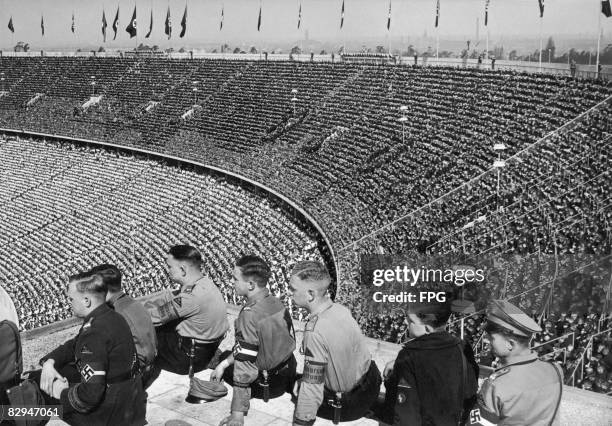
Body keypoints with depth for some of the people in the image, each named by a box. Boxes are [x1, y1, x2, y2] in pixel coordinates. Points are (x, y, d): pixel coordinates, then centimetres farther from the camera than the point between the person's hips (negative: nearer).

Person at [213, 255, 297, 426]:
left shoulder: (249, 316, -29)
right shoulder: (276, 303, -4)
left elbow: (244, 365, -27)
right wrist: (225, 362, 5)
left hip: (268, 385, -7)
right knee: (224, 359, 23)